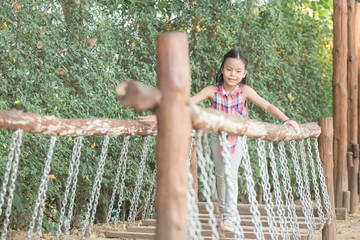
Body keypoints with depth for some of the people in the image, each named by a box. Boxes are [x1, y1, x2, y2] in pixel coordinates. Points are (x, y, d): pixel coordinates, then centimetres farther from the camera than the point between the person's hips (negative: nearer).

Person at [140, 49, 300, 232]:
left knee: (231, 174, -11)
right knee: (221, 175, 12)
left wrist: (285, 120, -36)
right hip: (218, 136, 1)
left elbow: (267, 106, -22)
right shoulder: (212, 90, -23)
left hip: (238, 137, -1)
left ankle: (230, 216, -1)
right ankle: (223, 211, 32)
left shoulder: (245, 91, -22)